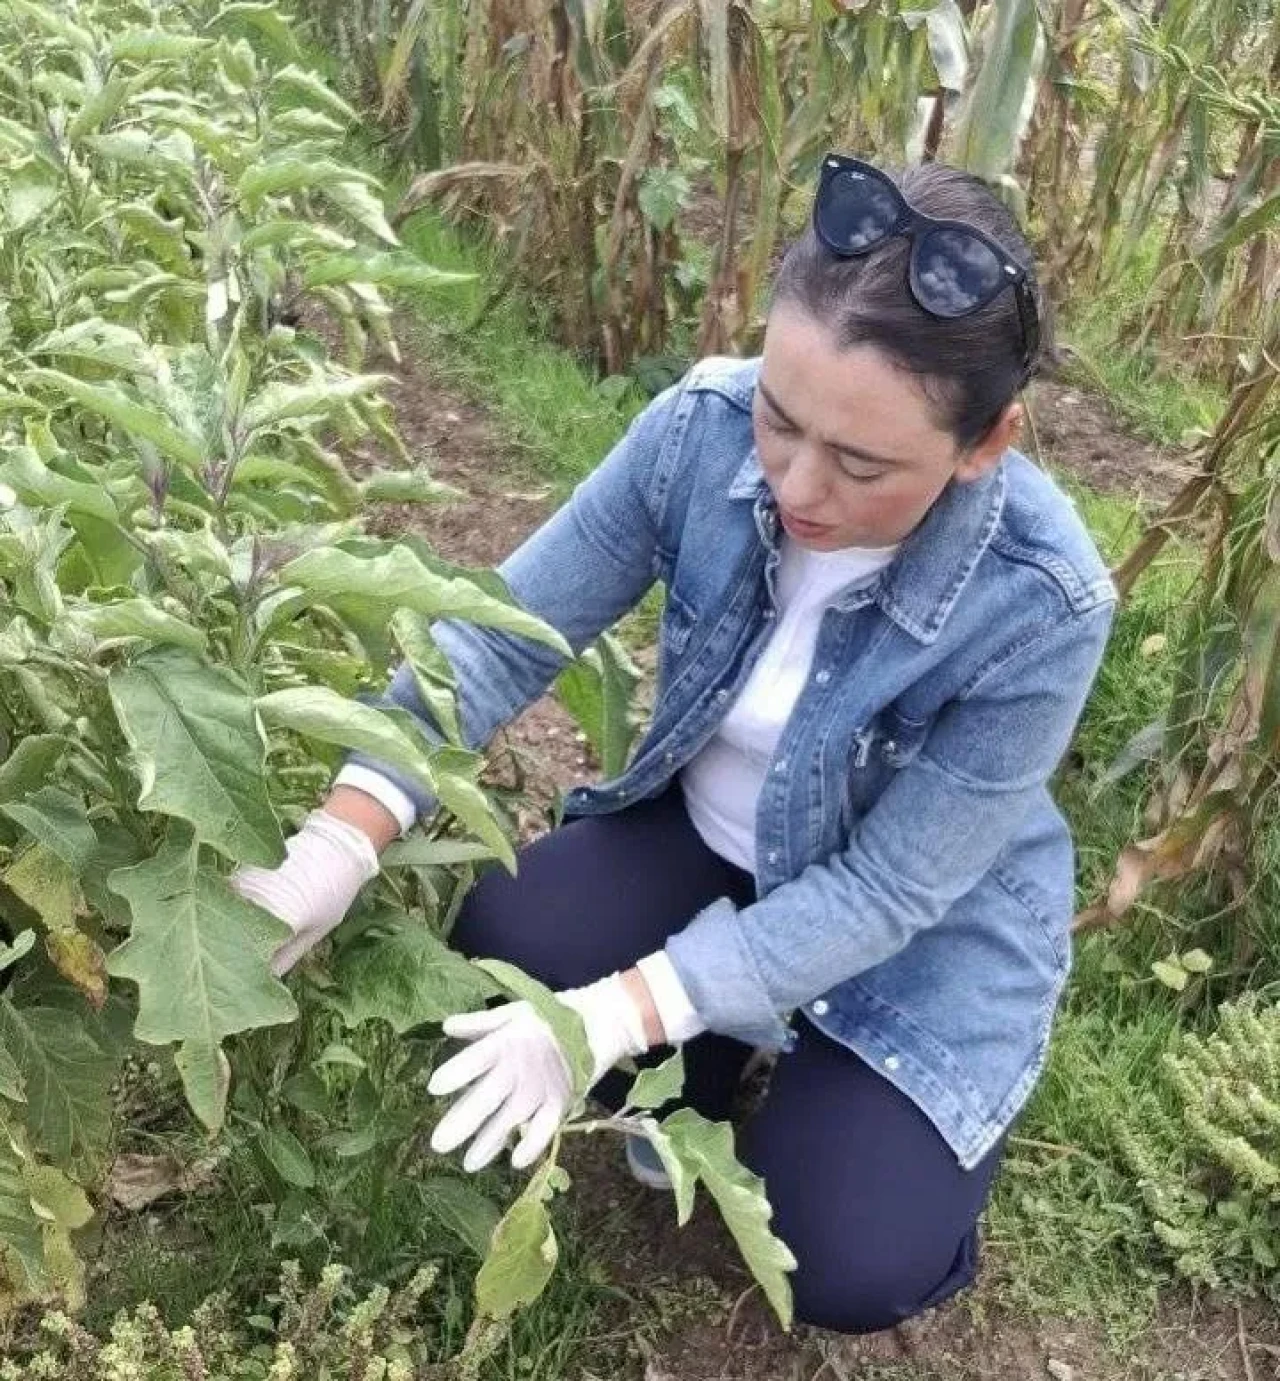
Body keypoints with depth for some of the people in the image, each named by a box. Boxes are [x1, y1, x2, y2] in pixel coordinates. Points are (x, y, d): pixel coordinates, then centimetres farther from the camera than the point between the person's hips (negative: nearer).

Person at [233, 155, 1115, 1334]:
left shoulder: (1040, 605, -34)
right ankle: (698, 1079, 13)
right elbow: (506, 634, -18)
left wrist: (615, 1021, -35)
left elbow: (881, 894, -27)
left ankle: (943, 1134, 22)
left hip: (927, 924, -3)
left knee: (848, 1269, -15)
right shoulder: (703, 431, -25)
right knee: (508, 947, -20)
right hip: (712, 828, 4)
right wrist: (339, 848, -30)